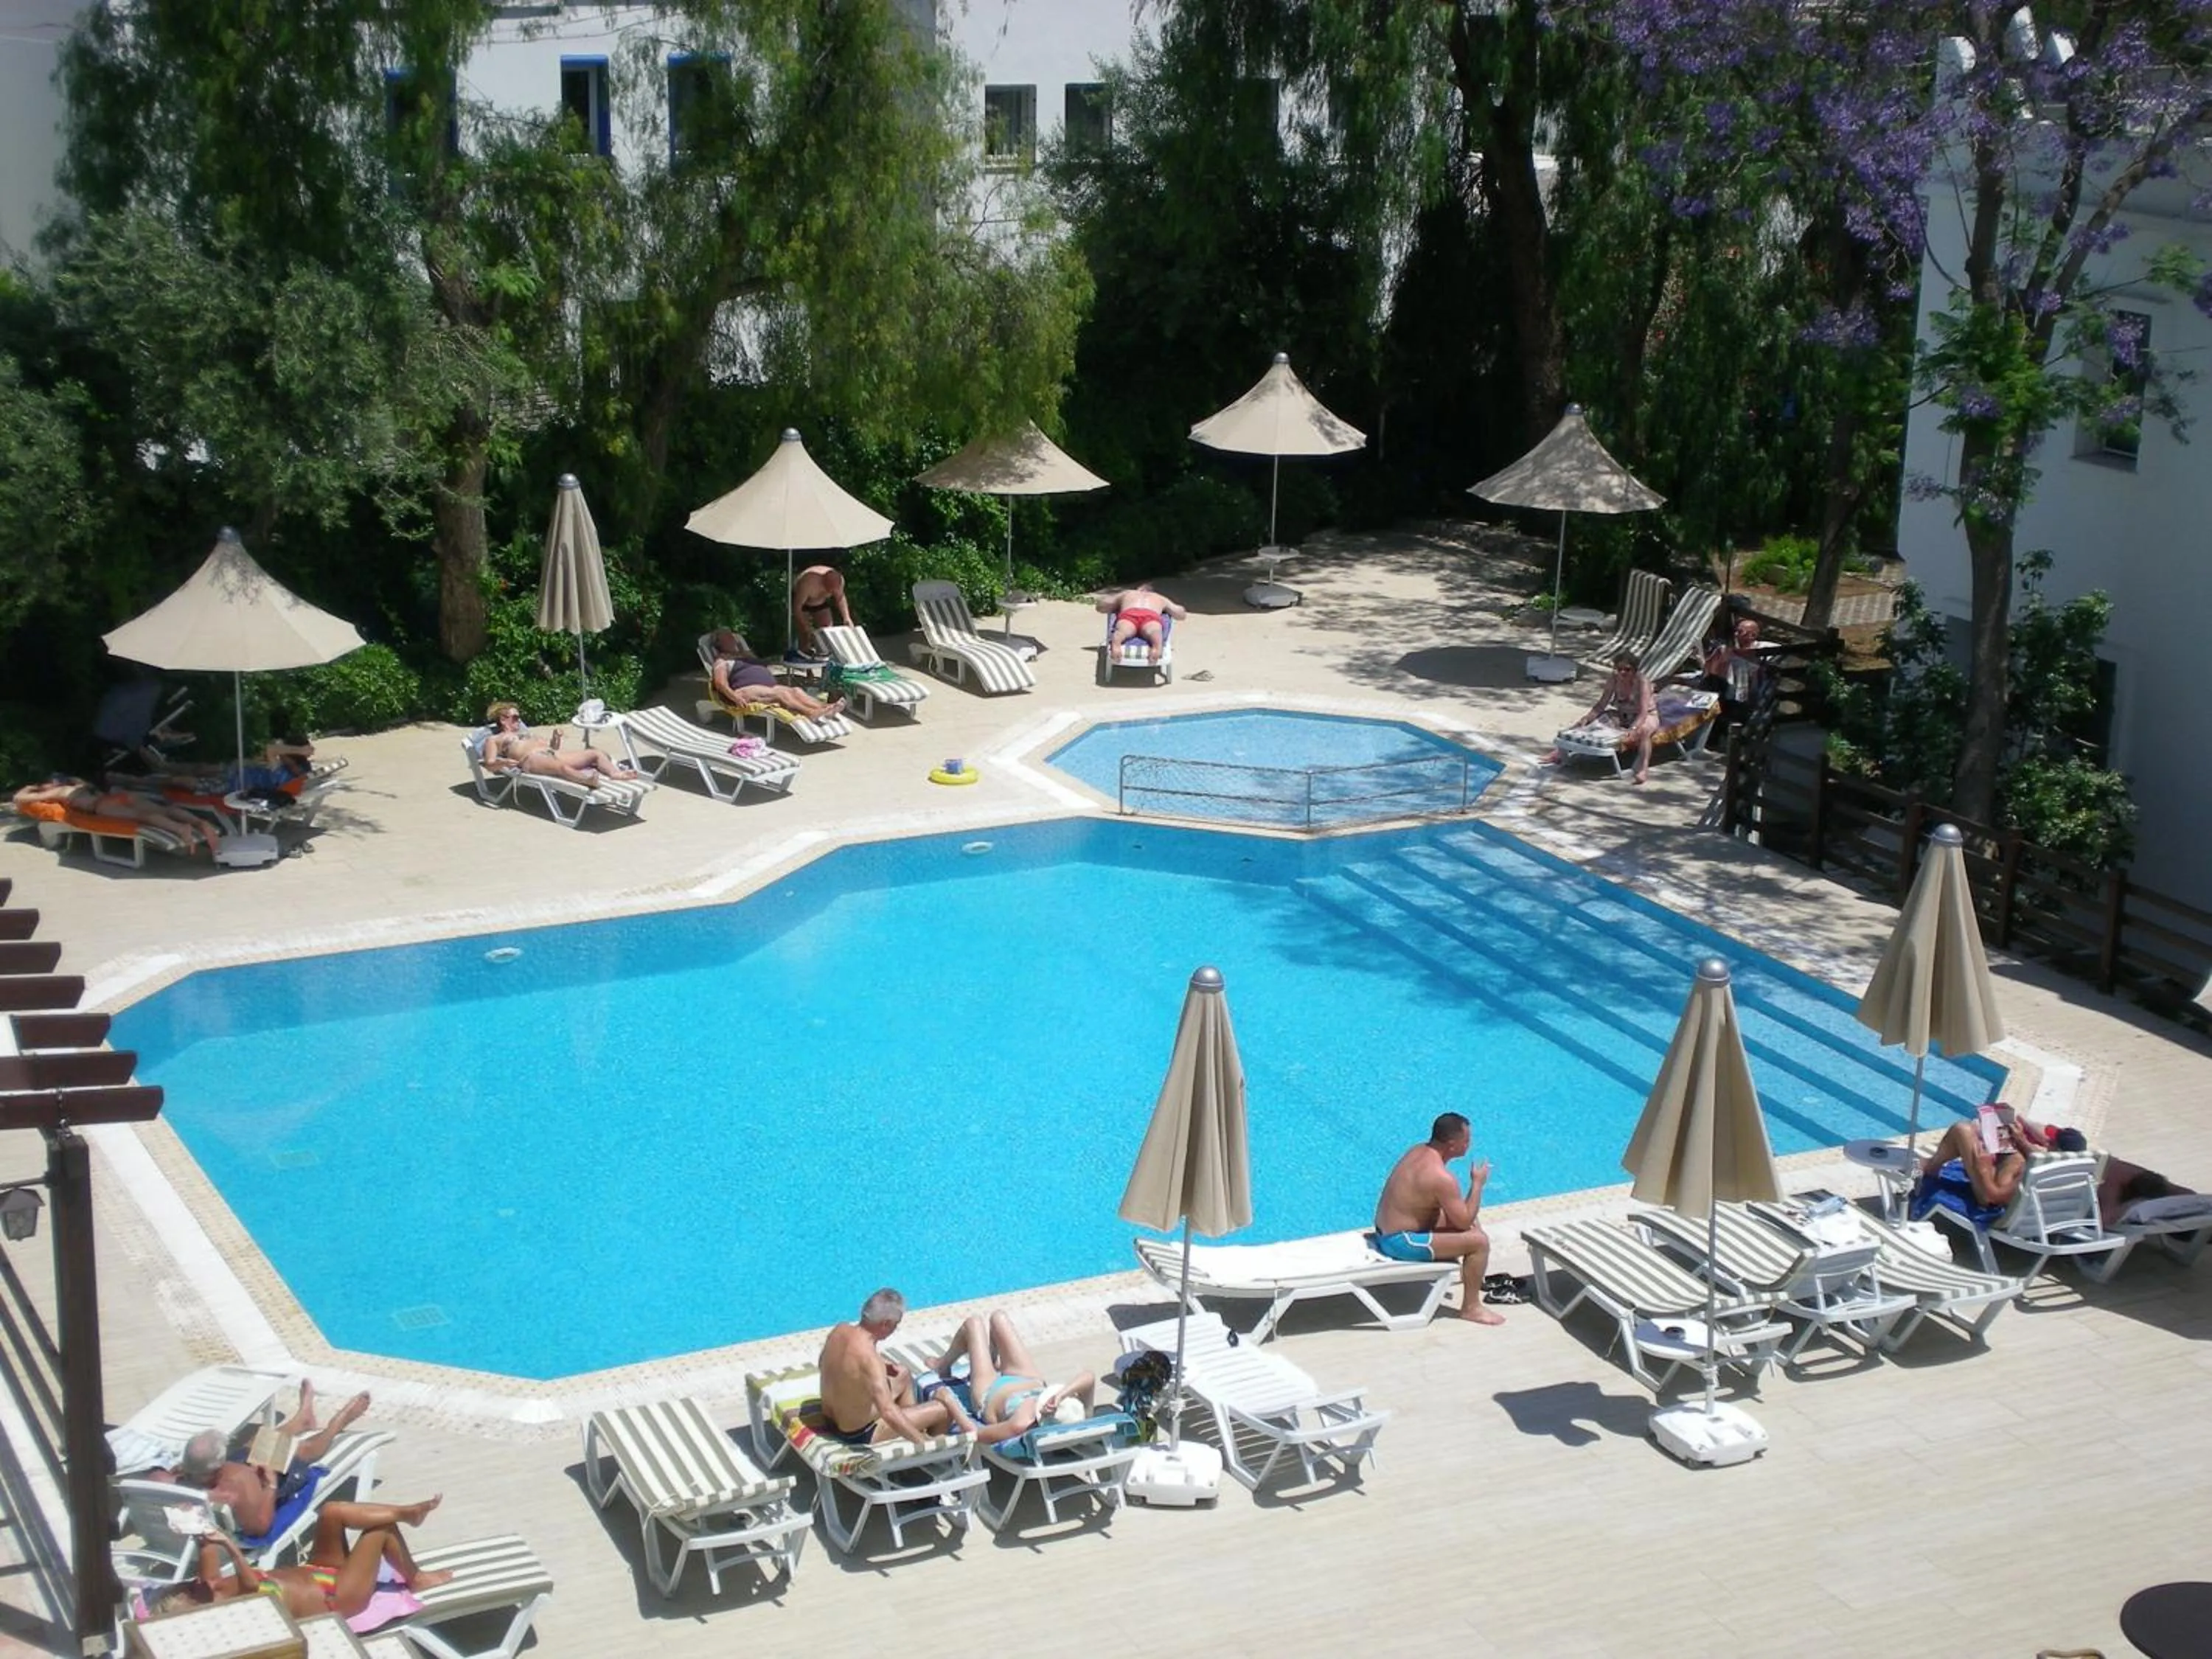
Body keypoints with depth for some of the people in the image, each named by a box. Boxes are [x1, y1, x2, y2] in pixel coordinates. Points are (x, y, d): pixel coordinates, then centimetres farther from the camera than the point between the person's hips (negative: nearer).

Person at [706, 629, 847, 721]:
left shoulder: (747, 655, 38)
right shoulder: (722, 662, 15)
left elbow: (768, 669, 33)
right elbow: (720, 683, -3)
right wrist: (733, 696, -22)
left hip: (770, 686, 6)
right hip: (747, 690, -6)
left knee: (796, 691, -23)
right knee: (780, 693, -33)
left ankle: (827, 708, -51)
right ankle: (812, 713, -57)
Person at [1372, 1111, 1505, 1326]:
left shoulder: (1418, 1151, 3)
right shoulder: (1441, 1177, -25)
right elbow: (1464, 1222, -18)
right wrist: (1478, 1183, -9)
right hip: (1401, 1242, -10)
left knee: (1469, 1222, 22)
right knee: (1479, 1241, -13)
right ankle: (1471, 1308, -3)